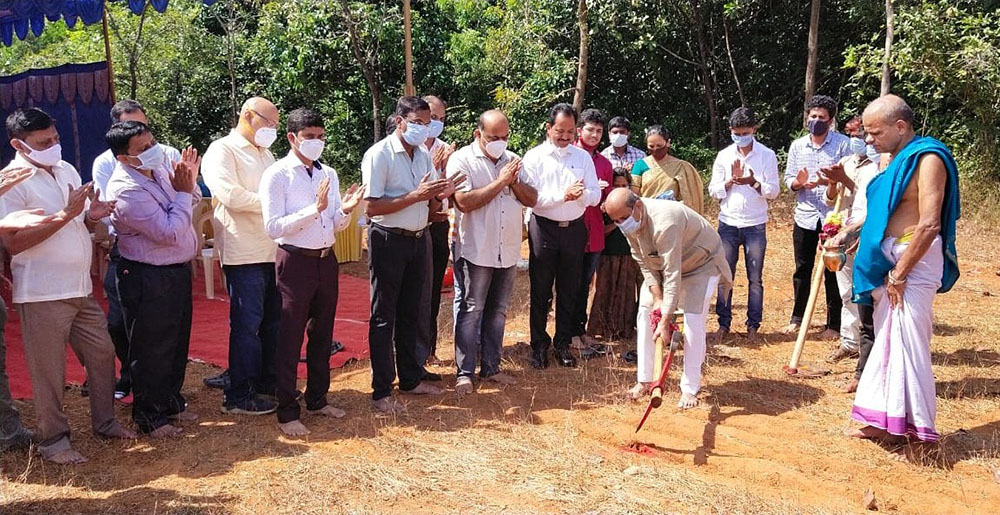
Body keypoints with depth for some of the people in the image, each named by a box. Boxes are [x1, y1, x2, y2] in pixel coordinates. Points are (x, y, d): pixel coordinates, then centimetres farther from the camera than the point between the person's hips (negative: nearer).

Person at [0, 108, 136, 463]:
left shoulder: (66, 170, 10)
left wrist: (91, 215, -3)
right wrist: (66, 215, -23)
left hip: (80, 288, 7)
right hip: (42, 294, -7)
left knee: (102, 353, 14)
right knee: (49, 371, 4)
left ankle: (105, 422, 30)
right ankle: (53, 440, 20)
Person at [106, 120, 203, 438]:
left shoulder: (161, 167, 2)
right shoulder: (127, 190, -23)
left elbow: (193, 203, 16)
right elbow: (169, 232, -27)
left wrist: (190, 182, -5)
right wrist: (183, 192, -18)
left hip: (177, 270, 9)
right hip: (148, 280, -9)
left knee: (178, 343, 20)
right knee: (152, 350, 5)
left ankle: (171, 402, 37)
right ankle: (149, 417, 20)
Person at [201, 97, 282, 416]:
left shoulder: (265, 154, 21)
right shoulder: (222, 150, -5)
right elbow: (230, 195, -19)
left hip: (273, 251, 8)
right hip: (244, 254, -8)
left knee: (274, 321, 13)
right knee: (247, 324, -2)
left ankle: (268, 385, 27)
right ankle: (238, 397, 10)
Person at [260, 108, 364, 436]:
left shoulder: (329, 174, 8)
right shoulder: (277, 175, -10)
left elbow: (336, 227, 11)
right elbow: (273, 227, -18)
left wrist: (345, 210, -10)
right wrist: (315, 209, -24)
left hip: (326, 260, 6)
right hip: (295, 261, -6)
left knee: (322, 334, 16)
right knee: (290, 338, 2)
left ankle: (317, 400, 32)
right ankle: (287, 412, 14)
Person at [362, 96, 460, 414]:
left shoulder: (424, 155, 8)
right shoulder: (379, 155, -12)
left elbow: (430, 207, 11)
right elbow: (372, 207, -18)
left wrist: (440, 195, -11)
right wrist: (415, 195, -24)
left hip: (419, 239, 7)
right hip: (388, 242, -7)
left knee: (414, 312, 15)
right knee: (384, 316, 2)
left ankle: (411, 378, 30)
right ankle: (381, 391, 12)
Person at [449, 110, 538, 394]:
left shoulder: (512, 159, 10)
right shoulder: (462, 160, -7)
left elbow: (532, 199, 7)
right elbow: (464, 202, -21)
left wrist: (514, 181, -10)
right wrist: (500, 181, -17)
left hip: (508, 251, 6)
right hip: (476, 251, -6)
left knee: (498, 311, 13)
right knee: (470, 311, 1)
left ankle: (491, 367, 25)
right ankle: (464, 372, 10)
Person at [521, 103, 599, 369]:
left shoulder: (583, 157, 6)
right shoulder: (534, 157, -4)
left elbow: (595, 196, 1)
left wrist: (582, 194, -21)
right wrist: (564, 195, -23)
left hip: (574, 228, 3)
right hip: (544, 228, -3)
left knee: (569, 291, 11)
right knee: (540, 292, 6)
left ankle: (563, 344, 23)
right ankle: (539, 345, 18)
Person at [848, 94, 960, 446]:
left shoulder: (928, 159, -14)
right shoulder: (899, 159, 14)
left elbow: (929, 224, -21)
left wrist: (899, 273, -18)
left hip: (915, 259, -9)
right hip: (889, 259, 9)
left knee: (907, 341, -3)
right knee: (887, 338, 12)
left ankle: (911, 423, 9)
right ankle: (889, 419, 22)